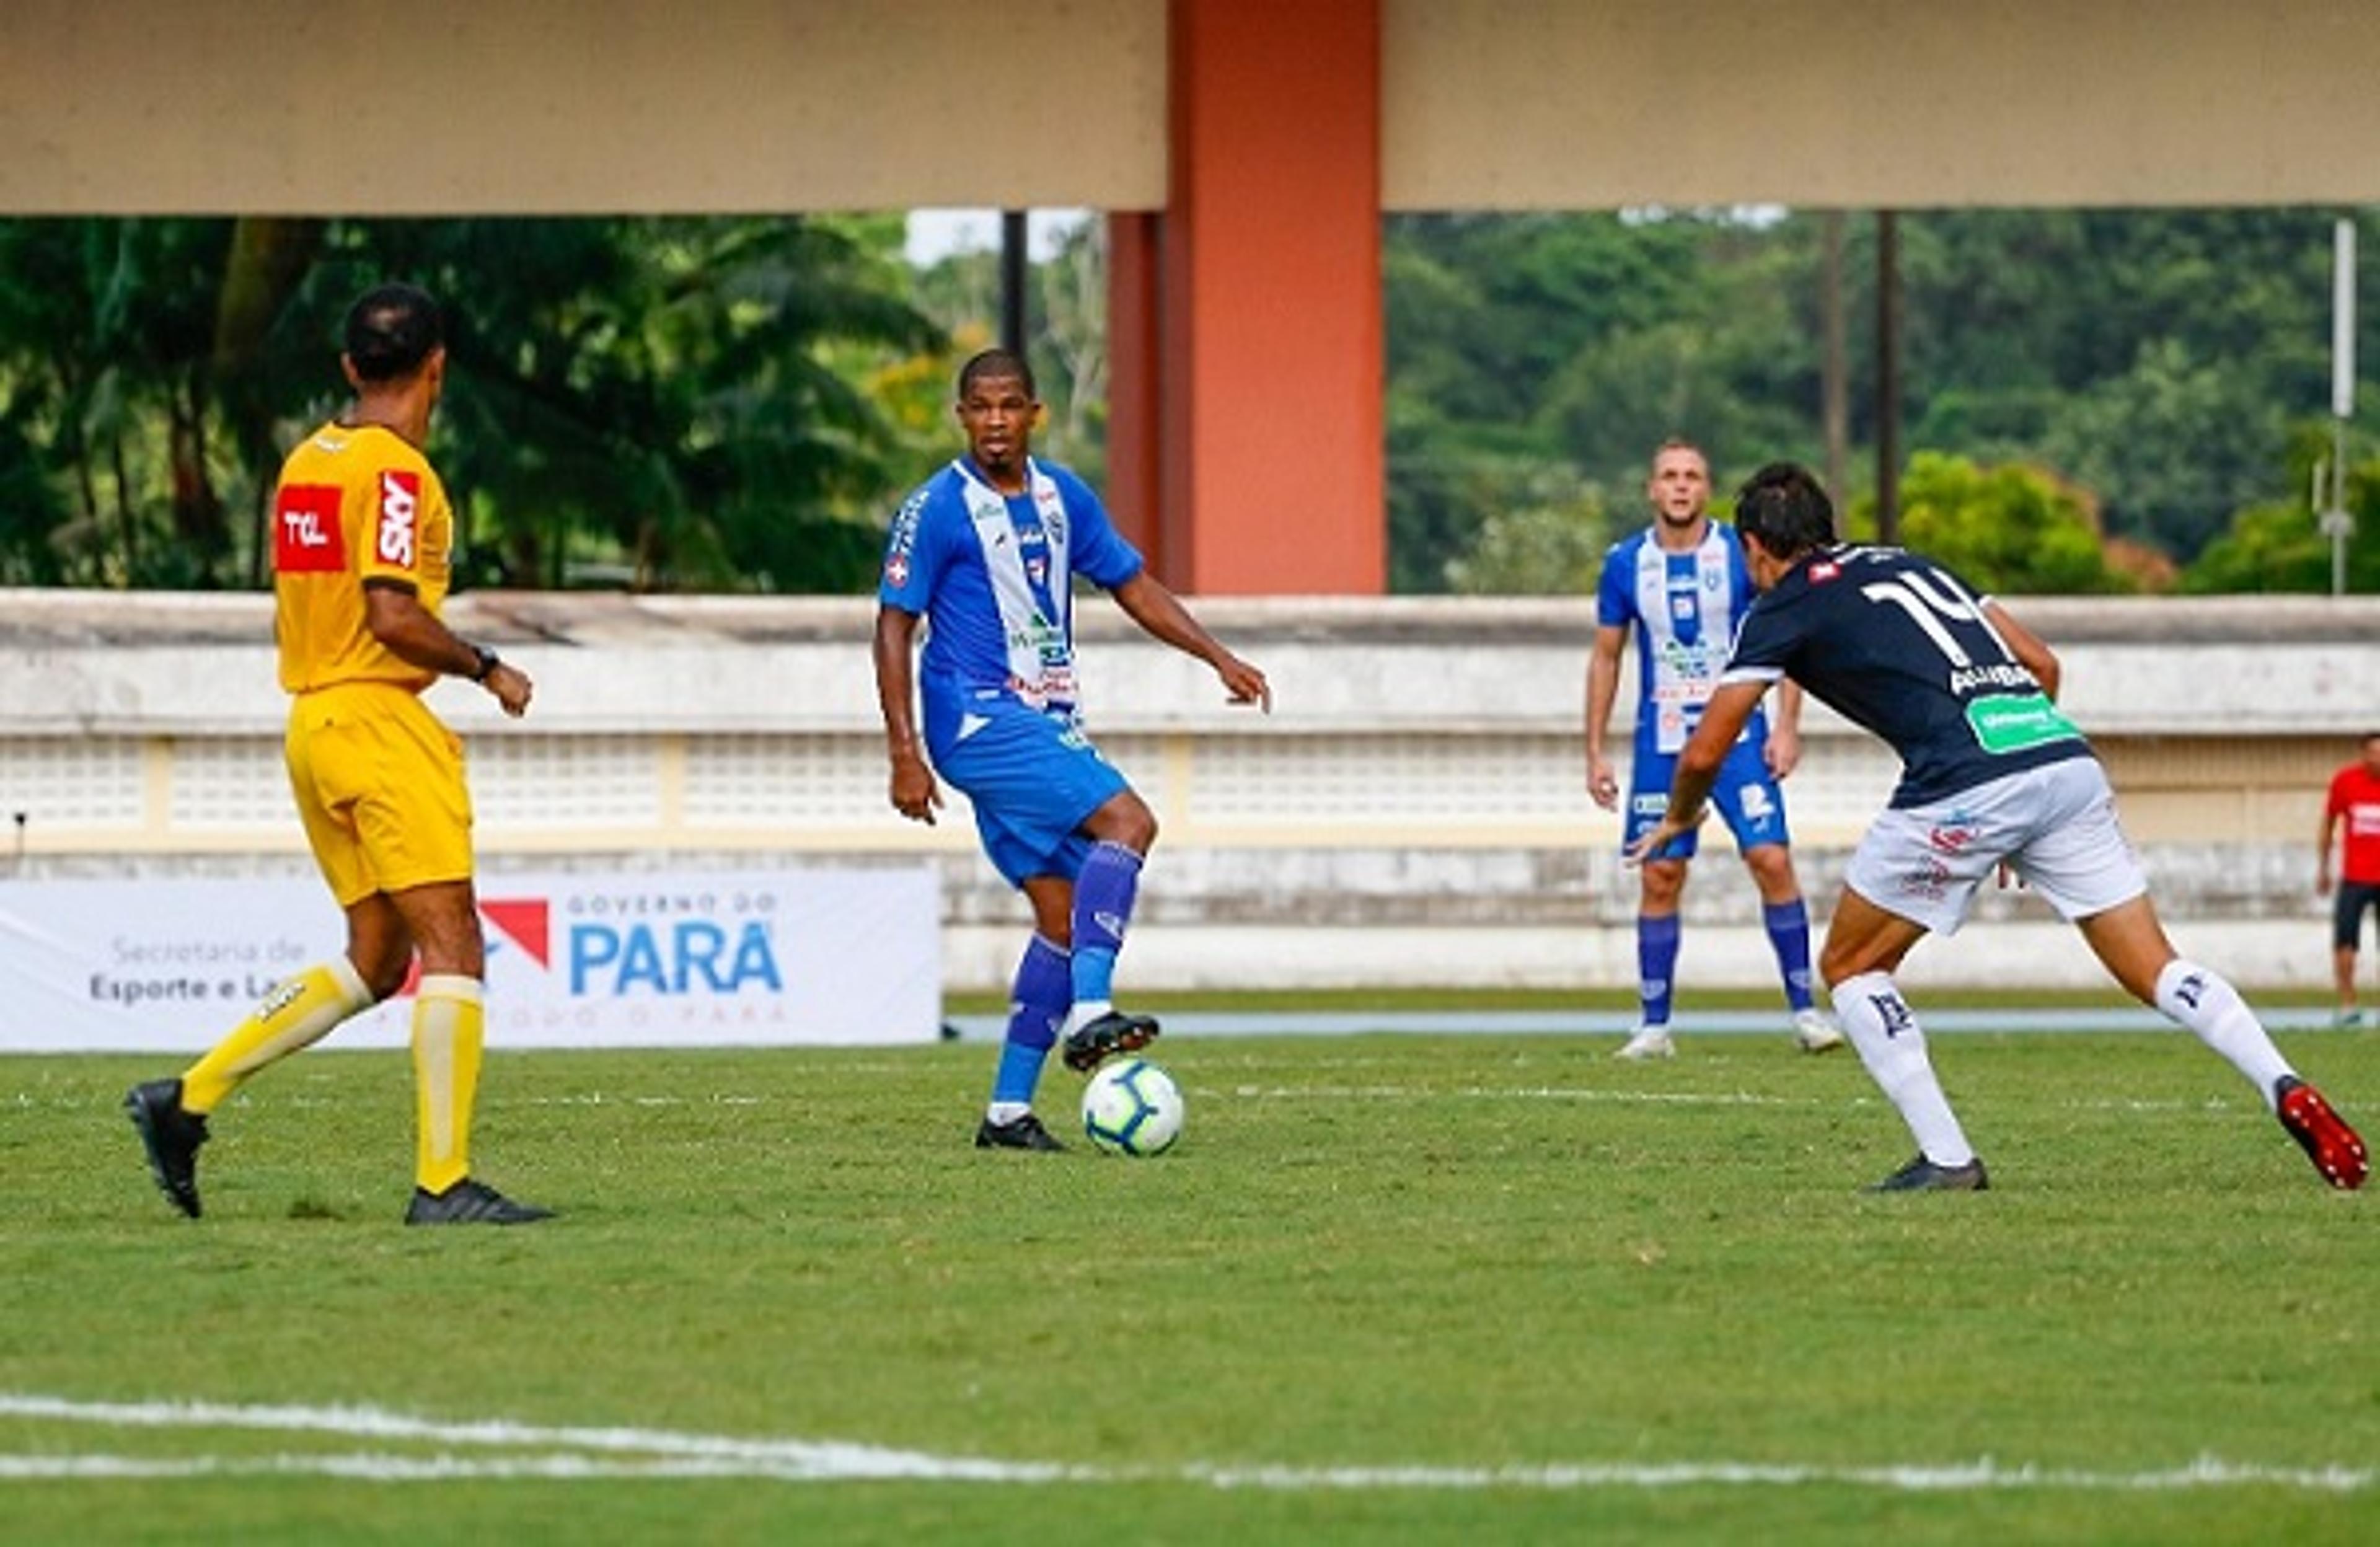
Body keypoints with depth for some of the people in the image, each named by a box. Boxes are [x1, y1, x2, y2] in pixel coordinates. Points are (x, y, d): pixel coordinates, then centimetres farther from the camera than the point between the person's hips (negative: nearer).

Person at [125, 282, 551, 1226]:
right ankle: (442, 1179, -11)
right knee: (452, 946, -7)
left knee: (376, 961, 14)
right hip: (378, 720, -9)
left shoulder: (304, 463, 13)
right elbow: (393, 615, -20)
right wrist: (486, 671, -7)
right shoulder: (395, 472, -13)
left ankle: (185, 1101, 12)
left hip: (312, 721, 9)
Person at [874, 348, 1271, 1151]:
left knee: (1064, 912, 3)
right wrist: (905, 755, -14)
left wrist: (1220, 658, 11)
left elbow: (1133, 585, 21)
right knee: (1127, 820, -24)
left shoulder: (1062, 498, 11)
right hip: (982, 721, -8)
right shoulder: (936, 509, -7)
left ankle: (1009, 1110, 6)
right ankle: (1089, 1011, -31)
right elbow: (894, 628, -7)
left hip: (1047, 723, 8)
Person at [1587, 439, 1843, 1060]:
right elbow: (1605, 658, 10)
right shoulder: (1626, 564, 2)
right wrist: (1595, 753, 7)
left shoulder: (1742, 554, -5)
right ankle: (1654, 1026, 9)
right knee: (1659, 877, 0)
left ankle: (1805, 1008, -2)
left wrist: (1787, 726, -9)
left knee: (1772, 860, -12)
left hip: (1738, 735, -2)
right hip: (1660, 743, 2)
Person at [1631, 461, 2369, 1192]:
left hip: (1962, 788, -6)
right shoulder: (1909, 563, 30)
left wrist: (1678, 818, 34)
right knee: (2157, 970, 8)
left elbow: (1706, 751, 12)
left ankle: (1947, 1159, 6)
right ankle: (2286, 1090, -14)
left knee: (1851, 968, 14)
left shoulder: (1783, 609, 13)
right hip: (2067, 756, 6)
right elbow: (2042, 664, 28)